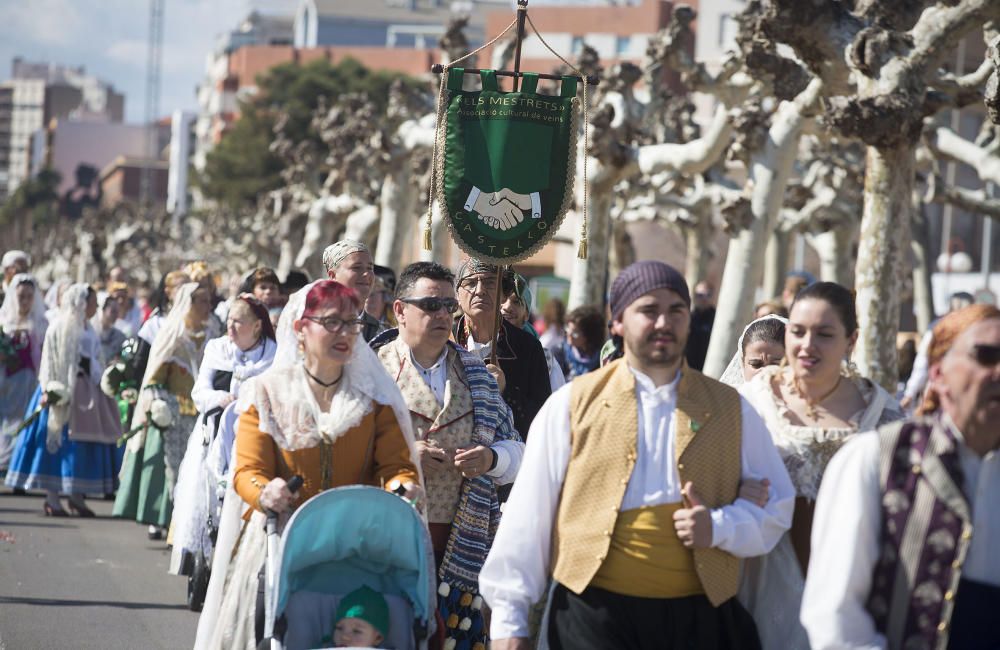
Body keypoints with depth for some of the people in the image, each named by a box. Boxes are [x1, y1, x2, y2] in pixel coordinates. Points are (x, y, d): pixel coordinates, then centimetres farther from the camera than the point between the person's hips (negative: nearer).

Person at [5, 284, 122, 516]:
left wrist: (101, 387, 12)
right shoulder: (59, 329, -7)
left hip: (87, 391, 7)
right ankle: (52, 498, -1)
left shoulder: (88, 331, 14)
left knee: (84, 443, 5)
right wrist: (50, 391, -19)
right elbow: (49, 362, -11)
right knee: (58, 442, -5)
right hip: (64, 391, -7)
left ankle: (77, 496, 11)